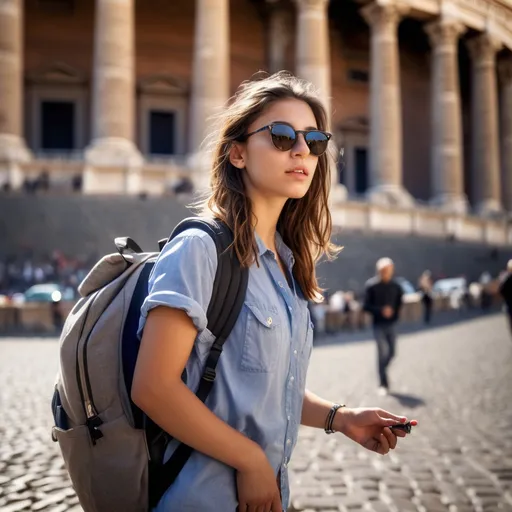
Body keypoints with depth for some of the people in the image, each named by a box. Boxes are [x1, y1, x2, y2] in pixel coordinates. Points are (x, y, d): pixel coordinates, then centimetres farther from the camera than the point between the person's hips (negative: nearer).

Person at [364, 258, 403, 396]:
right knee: (382, 351, -10)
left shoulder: (396, 287, 4)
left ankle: (381, 372, 34)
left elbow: (399, 304, 14)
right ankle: (383, 383, -3)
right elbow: (366, 306, -6)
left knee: (391, 352, 7)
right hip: (378, 325, -4)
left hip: (391, 325, 4)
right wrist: (381, 311, -19)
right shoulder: (371, 285, -6)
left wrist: (395, 315, -3)